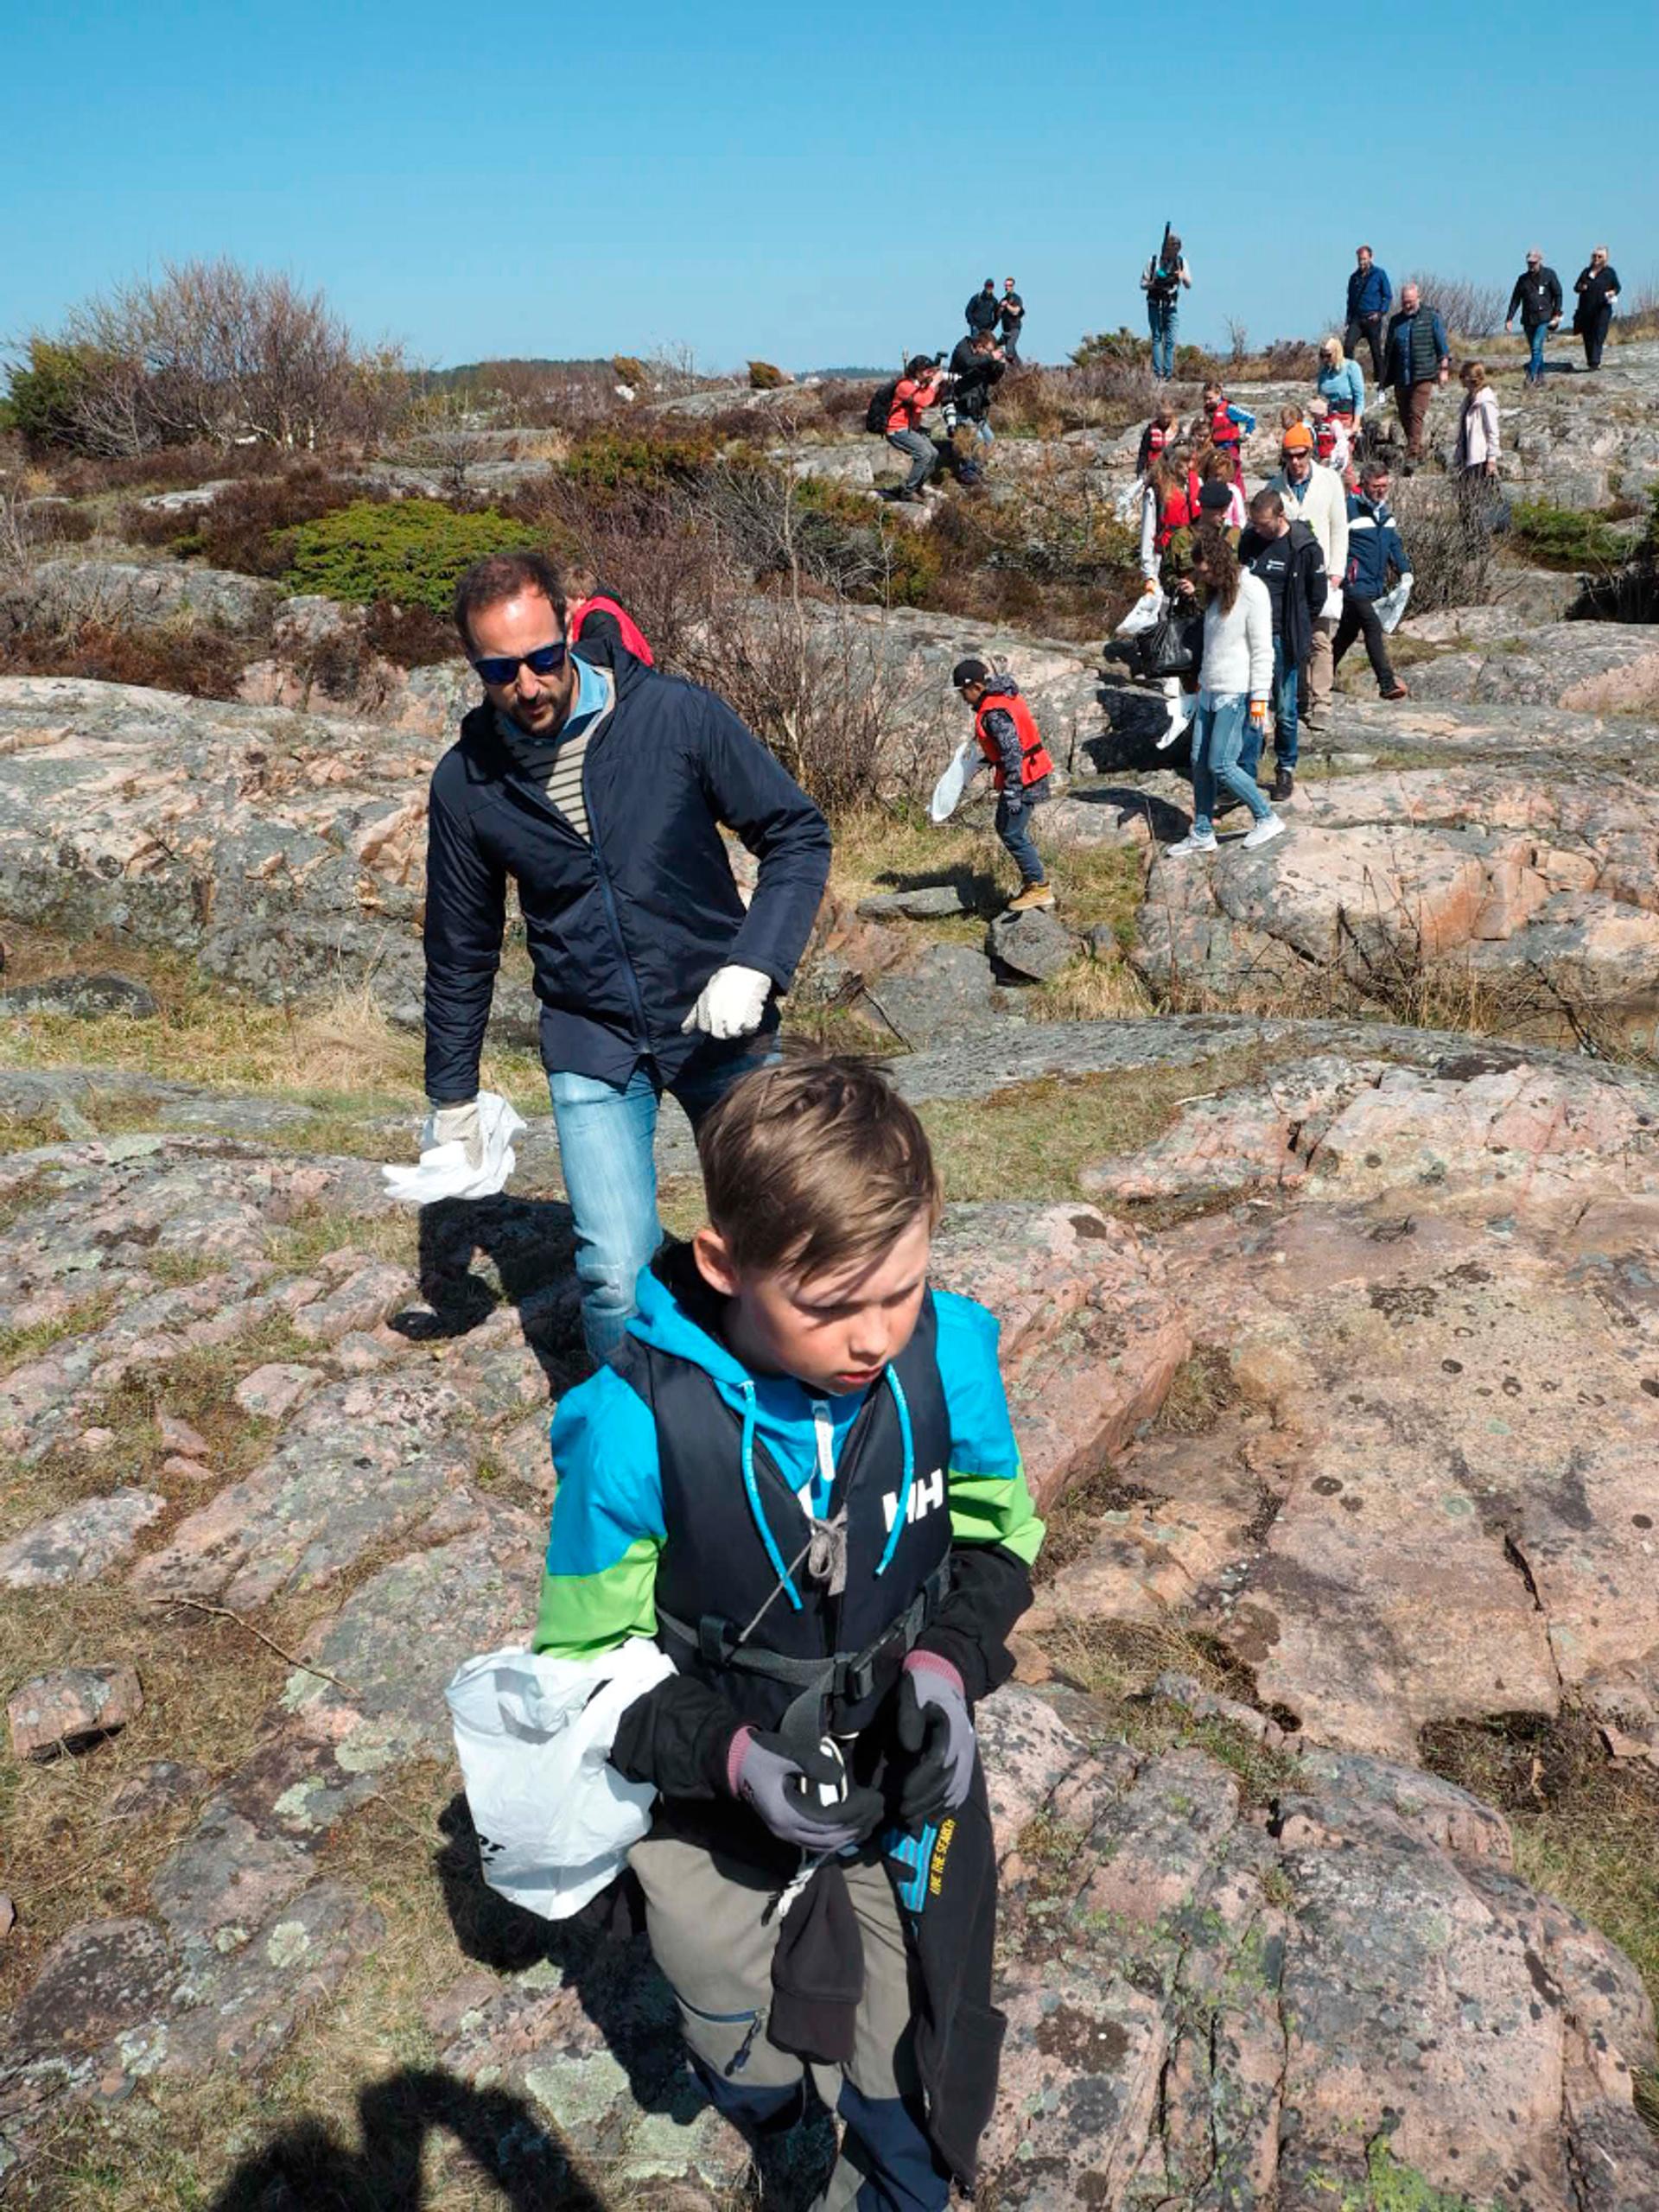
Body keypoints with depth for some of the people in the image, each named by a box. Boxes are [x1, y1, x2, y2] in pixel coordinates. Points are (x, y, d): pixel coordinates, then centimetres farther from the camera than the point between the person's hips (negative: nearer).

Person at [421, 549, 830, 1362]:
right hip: (593, 1048, 0)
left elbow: (799, 835, -6)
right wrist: (451, 1099, 13)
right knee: (615, 1273, -11)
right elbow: (461, 950, 7)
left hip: (719, 1023, 0)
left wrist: (754, 965, -21)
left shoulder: (678, 716, -13)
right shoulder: (466, 781, -6)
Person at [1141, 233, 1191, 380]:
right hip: (1155, 306, -2)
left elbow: (1189, 286, 2)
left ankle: (1168, 373, -2)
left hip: (1172, 307, 2)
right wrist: (1153, 284, -19)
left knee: (1170, 341, -5)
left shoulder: (1181, 261, 3)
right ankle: (1157, 373, -6)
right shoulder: (1154, 261, -3)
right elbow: (1143, 284, 1)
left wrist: (1183, 277, -20)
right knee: (1157, 338, -5)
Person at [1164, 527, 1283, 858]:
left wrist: (1259, 696, -17)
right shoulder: (1217, 592, 12)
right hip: (1210, 691, 9)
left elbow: (1262, 649, -15)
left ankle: (1267, 819, 7)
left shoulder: (1251, 591, -13)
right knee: (1199, 762, 8)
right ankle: (1202, 833, 17)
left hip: (1236, 694, -8)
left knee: (1220, 765, -8)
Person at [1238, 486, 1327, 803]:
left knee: (1285, 711, 7)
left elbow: (1317, 595, 0)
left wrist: (1297, 628, 4)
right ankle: (1245, 774, 11)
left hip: (1284, 640, -3)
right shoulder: (1248, 540, 2)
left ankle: (1286, 770, 24)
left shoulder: (1305, 547, -10)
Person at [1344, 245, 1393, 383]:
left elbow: (1388, 296, 2)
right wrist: (1347, 321, 12)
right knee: (1348, 346, -18)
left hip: (1372, 319, -3)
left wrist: (1380, 313, -13)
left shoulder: (1379, 274, 2)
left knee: (1376, 351, 1)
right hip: (1357, 319, 3)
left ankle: (1379, 380, 8)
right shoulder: (1354, 277, 14)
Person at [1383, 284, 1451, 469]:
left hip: (1423, 376, -5)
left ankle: (1412, 456, -20)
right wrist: (1386, 377, 20)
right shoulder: (1396, 321, 14)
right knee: (1404, 416, 7)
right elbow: (1388, 351, 22)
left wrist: (1444, 368, -1)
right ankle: (1419, 452, 21)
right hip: (1401, 378, 5)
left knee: (1416, 414, -15)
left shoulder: (1431, 317, 4)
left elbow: (1442, 345, 5)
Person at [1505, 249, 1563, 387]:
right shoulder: (1523, 279, 7)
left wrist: (1556, 315, -2)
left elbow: (1558, 295, 4)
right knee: (1534, 350, 8)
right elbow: (1515, 299, 7)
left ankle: (1531, 376, -19)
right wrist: (1509, 319, -2)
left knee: (1537, 347, -16)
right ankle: (1540, 376, 19)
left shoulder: (1549, 275, 0)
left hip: (1544, 318, -4)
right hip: (1528, 319, 4)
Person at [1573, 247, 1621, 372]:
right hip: (1586, 309, 4)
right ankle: (1590, 361, 17)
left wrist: (1612, 292, -13)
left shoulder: (1610, 272, 7)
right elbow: (1576, 287, 17)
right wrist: (1581, 287, -6)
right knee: (1587, 336, 5)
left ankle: (1595, 362, -20)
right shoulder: (1586, 272, 14)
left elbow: (1617, 287, 9)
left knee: (1599, 335, -13)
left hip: (1602, 309, -4)